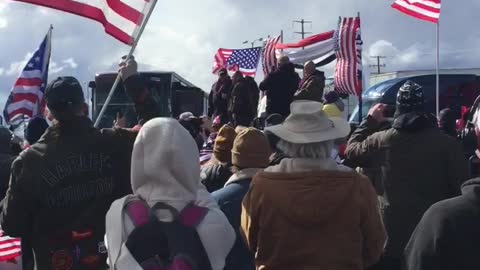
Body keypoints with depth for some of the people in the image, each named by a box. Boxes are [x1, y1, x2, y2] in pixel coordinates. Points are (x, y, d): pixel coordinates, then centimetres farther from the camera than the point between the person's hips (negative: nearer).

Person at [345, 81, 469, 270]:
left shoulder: (383, 140, -9)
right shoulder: (448, 143, -10)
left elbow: (352, 150, 11)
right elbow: (462, 189, -6)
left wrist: (370, 120, 19)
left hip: (394, 233, 1)